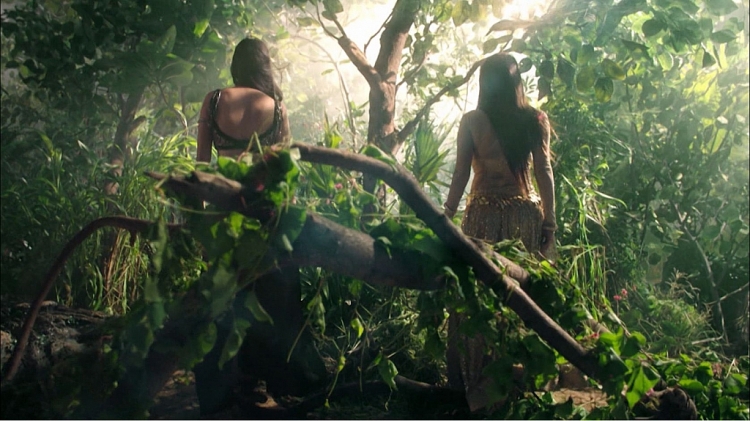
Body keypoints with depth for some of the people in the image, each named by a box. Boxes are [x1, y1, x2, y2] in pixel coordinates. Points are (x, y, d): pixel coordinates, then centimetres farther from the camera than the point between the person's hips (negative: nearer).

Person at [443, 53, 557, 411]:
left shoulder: (472, 122, -3)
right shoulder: (535, 120, 1)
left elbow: (460, 176, -4)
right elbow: (544, 173, 0)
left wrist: (445, 219, 3)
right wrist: (549, 221, 5)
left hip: (483, 215, -2)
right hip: (526, 214, 2)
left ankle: (477, 383, 14)